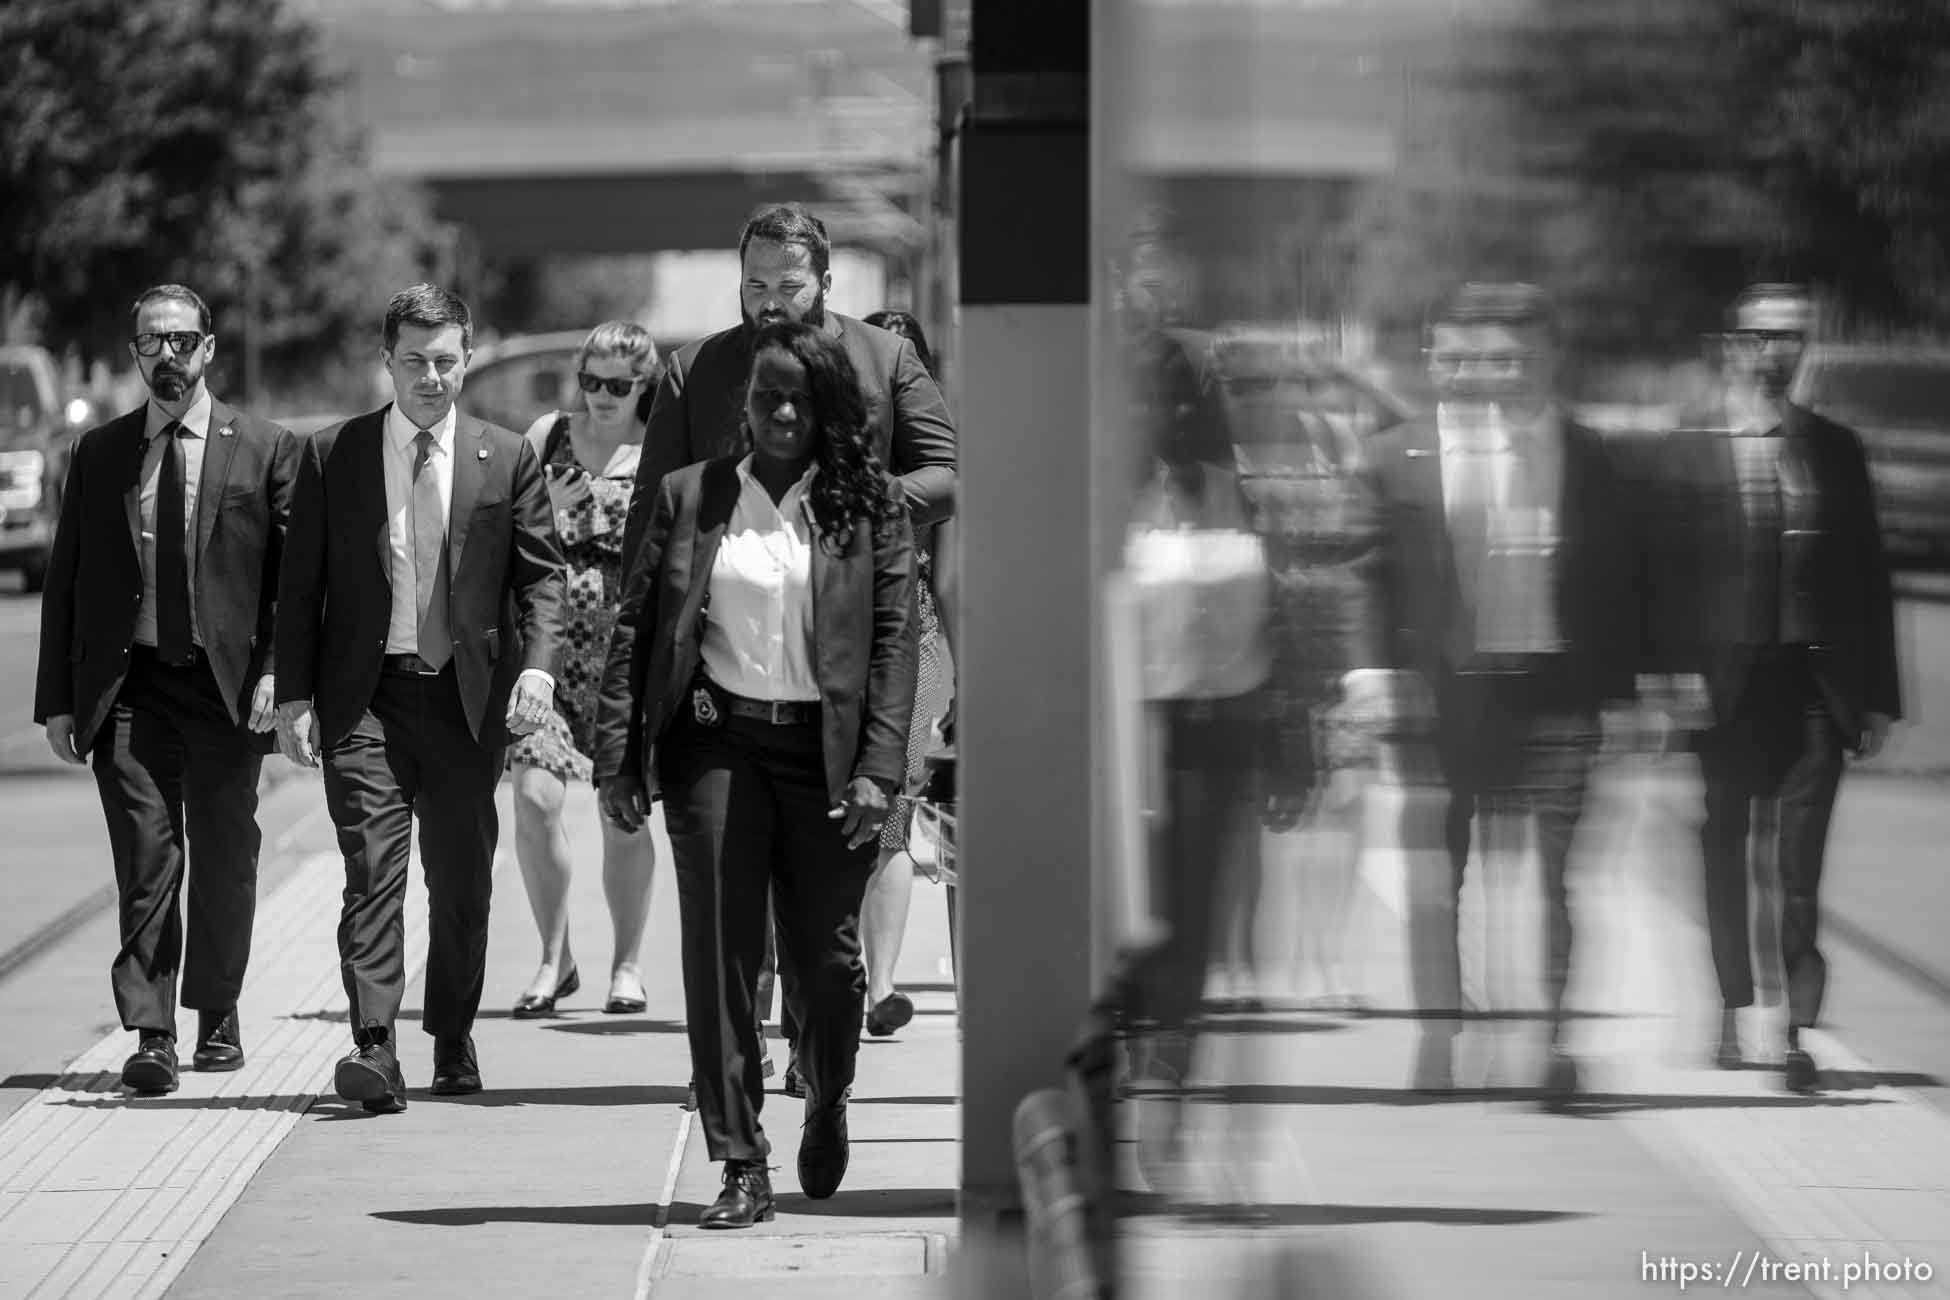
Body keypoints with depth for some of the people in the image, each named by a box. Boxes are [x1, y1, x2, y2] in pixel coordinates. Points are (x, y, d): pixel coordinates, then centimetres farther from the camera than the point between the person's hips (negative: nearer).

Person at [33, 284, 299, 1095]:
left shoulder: (265, 450, 3)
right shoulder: (99, 454, 9)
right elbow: (66, 580, 10)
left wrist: (277, 671, -13)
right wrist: (58, 700, 4)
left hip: (227, 685, 0)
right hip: (128, 685, 1)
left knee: (223, 861, 8)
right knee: (145, 862, -7)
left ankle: (216, 1014, 25)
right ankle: (150, 1035, -8)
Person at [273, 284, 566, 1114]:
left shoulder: (507, 459, 6)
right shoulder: (331, 456, 5)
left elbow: (541, 574, 5)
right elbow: (300, 585, 6)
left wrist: (538, 666, -12)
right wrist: (294, 696, -2)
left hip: (467, 697, 1)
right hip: (364, 697, -1)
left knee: (463, 879, 8)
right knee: (373, 872, -11)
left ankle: (453, 1043, 22)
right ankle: (374, 1048, -18)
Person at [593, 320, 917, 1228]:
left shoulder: (870, 507, 3)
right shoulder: (689, 498, 7)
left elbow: (895, 643, -1)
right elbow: (637, 630, 7)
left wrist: (878, 769, -10)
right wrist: (619, 758, -1)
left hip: (826, 752, -1)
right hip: (716, 742, 1)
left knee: (826, 961, 2)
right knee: (719, 956, -3)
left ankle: (826, 1105, 33)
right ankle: (741, 1168, 1)